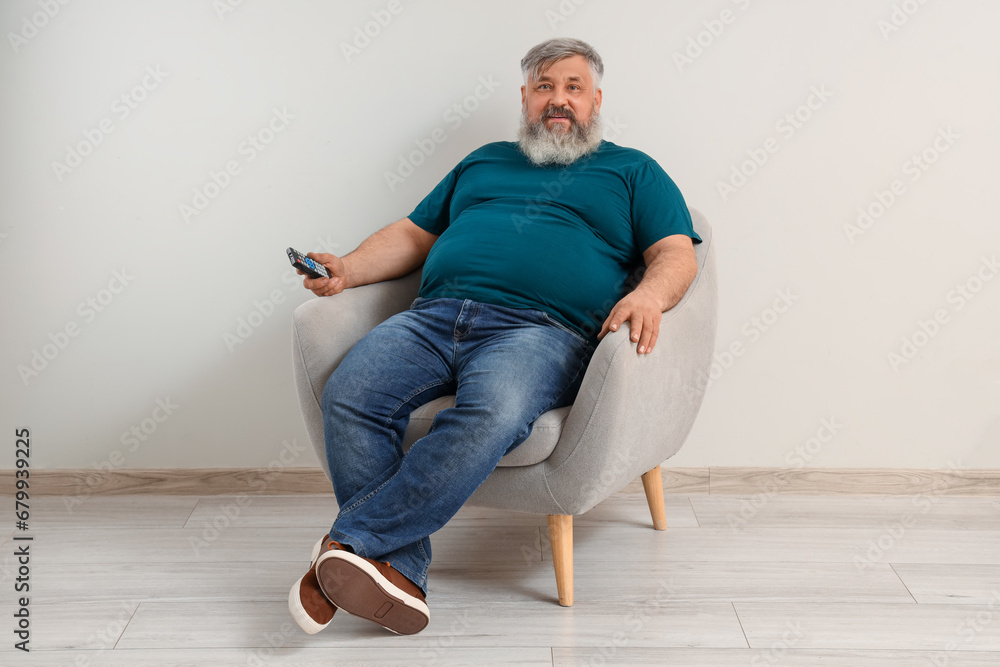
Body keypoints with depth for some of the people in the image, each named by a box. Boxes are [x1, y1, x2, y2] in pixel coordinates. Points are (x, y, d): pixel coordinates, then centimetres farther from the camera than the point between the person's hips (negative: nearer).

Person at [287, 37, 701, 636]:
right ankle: (400, 571, -26)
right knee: (349, 394, -27)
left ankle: (351, 541, -29)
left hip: (541, 328, -3)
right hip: (433, 317, 4)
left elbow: (677, 255, 11)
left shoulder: (633, 172, 24)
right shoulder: (484, 161, 34)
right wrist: (347, 269, 12)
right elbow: (414, 234, 31)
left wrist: (649, 295, -13)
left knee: (491, 415, -37)